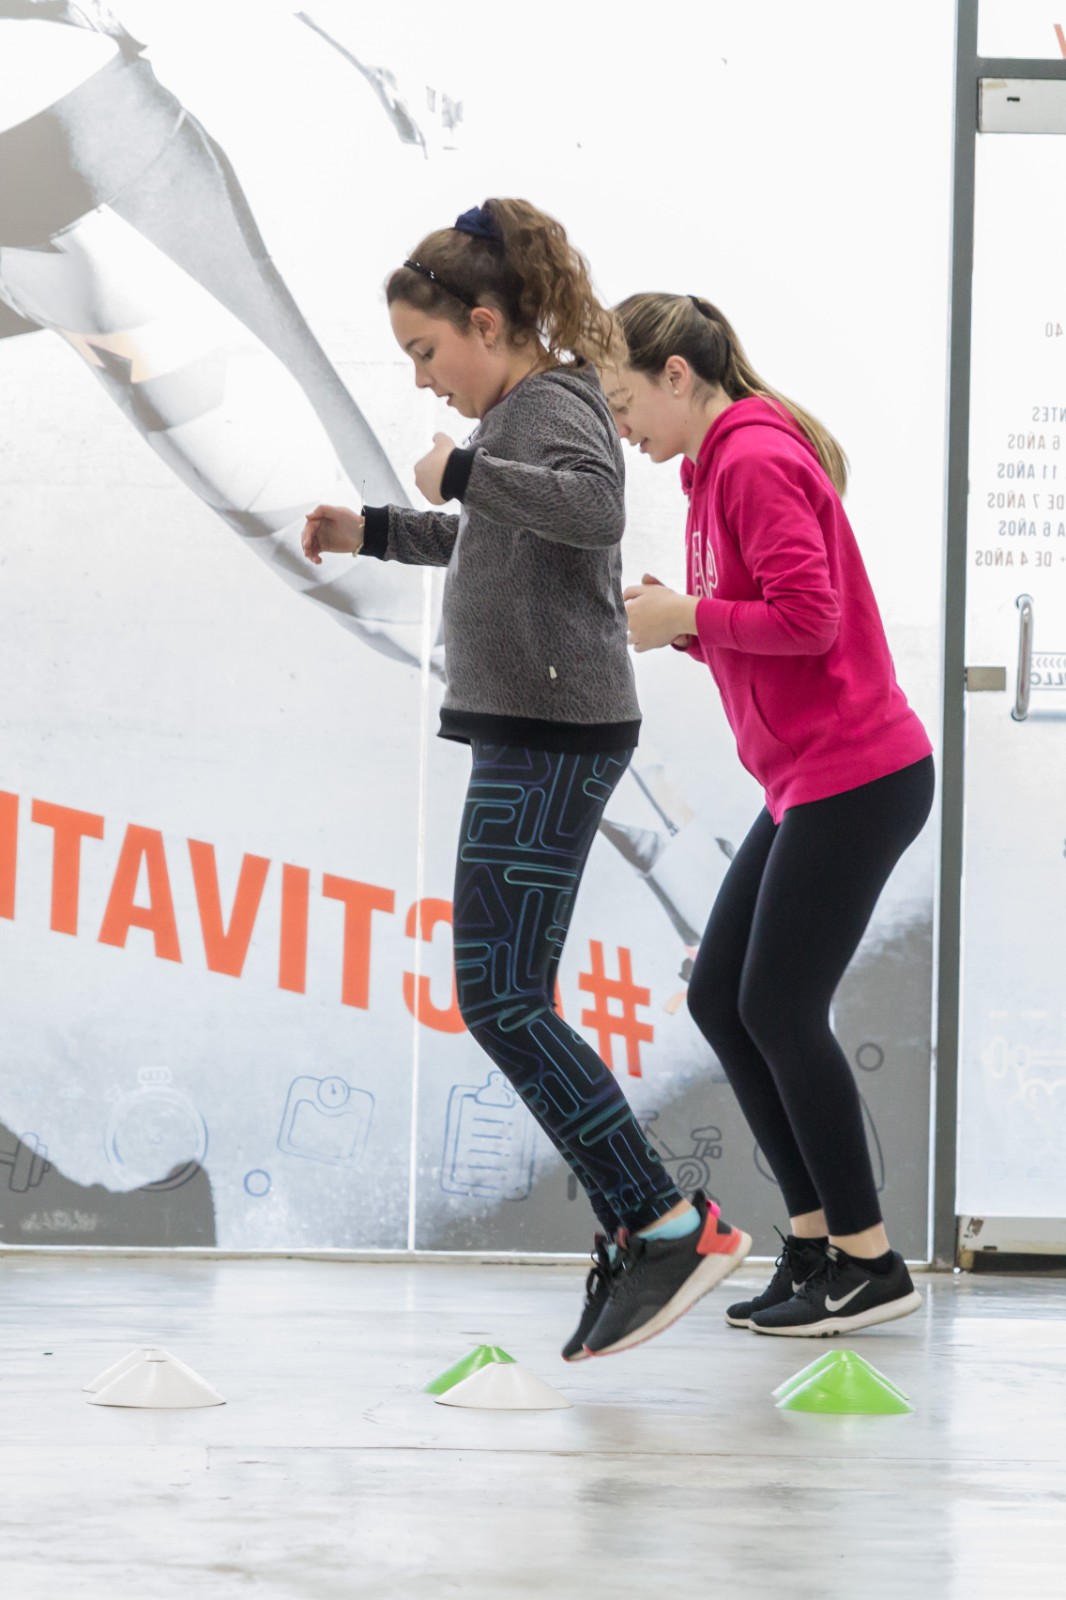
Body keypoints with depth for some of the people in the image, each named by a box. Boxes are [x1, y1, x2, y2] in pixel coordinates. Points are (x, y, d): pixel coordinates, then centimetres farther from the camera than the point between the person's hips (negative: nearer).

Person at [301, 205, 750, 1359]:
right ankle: (635, 1228, 12)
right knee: (510, 1002, 10)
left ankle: (671, 1226, -13)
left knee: (499, 1000, -14)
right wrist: (373, 531, 26)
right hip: (531, 738, 10)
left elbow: (594, 507, -35)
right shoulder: (522, 412, 18)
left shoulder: (552, 406, -11)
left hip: (552, 740, -10)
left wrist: (461, 471, -24)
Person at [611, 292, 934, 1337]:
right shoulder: (726, 464, 17)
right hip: (810, 781, 10)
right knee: (720, 998, 8)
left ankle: (867, 1263, 0)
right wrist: (672, 620, 1)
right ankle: (815, 1239, 14)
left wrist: (689, 616, -13)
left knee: (779, 1010, -7)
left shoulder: (756, 459, -14)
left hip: (856, 778, -10)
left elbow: (809, 617, -22)